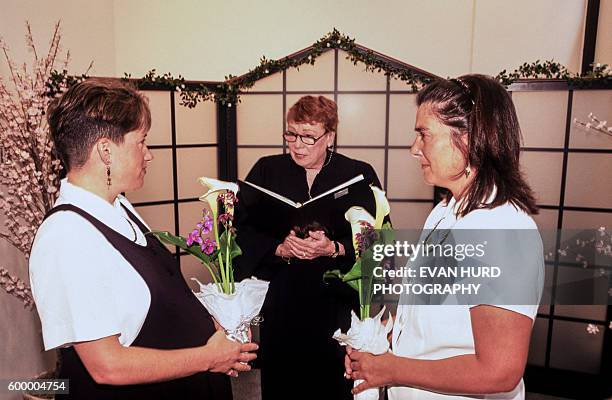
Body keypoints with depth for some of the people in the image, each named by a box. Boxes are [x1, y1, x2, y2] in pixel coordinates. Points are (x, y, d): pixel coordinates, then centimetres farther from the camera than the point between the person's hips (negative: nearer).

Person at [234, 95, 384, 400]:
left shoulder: (360, 175, 1)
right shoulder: (266, 171, 5)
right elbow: (242, 230, -1)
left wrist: (335, 249, -20)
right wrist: (280, 249, -17)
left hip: (335, 303, -1)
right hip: (279, 303, 2)